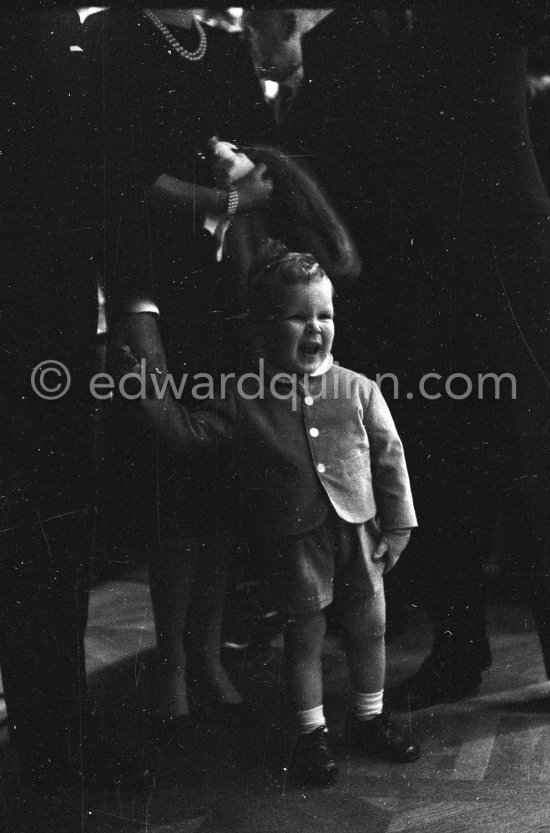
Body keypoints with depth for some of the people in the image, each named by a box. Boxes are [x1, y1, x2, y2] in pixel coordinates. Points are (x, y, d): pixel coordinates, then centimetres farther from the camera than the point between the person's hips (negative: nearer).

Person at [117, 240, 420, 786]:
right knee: (304, 633, 11)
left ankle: (368, 719, 36)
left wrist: (396, 525, 0)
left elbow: (389, 457, 1)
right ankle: (311, 732, 28)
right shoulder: (245, 397, -5)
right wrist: (148, 390, -12)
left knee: (369, 627, 14)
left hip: (359, 531, 2)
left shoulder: (358, 390, -2)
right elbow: (189, 433, -3)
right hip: (295, 539, -2)